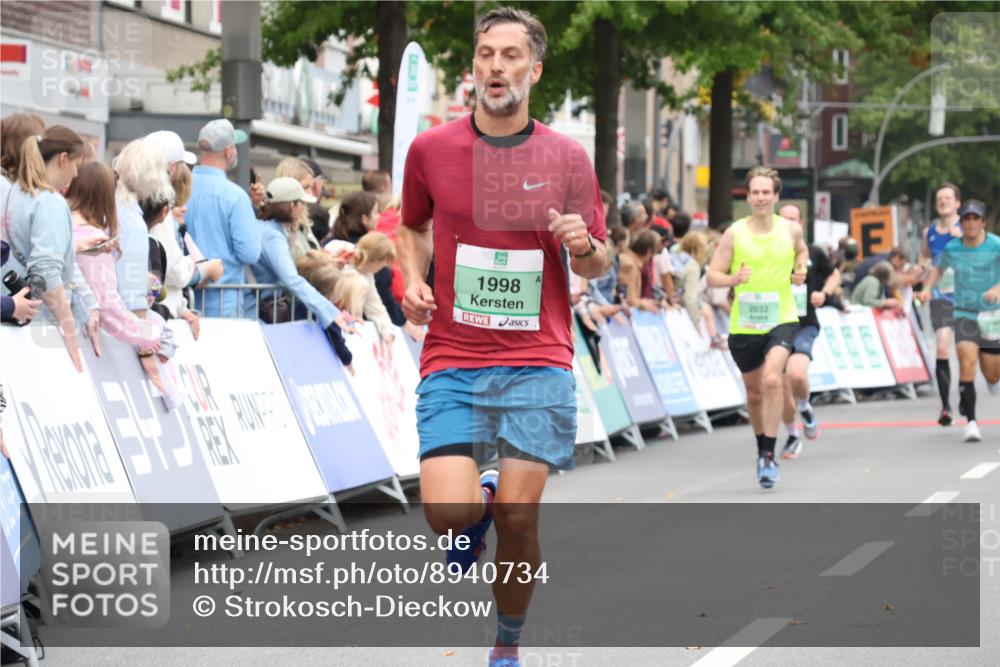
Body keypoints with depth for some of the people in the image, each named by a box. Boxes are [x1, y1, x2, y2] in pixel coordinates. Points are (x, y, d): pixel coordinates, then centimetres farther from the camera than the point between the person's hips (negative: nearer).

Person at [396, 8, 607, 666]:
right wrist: (413, 279, 2)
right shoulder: (431, 149, 3)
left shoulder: (567, 157, 2)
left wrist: (584, 246, -12)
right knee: (447, 512, -14)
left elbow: (597, 264, 11)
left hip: (538, 364, 0)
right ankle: (480, 506, 25)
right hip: (452, 360, 0)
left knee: (519, 518, -3)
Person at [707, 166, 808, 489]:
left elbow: (802, 251, 24)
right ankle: (762, 448, 39)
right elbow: (712, 276, -3)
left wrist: (800, 270, 4)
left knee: (772, 380, -24)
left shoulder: (791, 229, 0)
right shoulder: (734, 233, -4)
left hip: (781, 320, -1)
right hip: (744, 325, 1)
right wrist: (733, 279, -24)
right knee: (754, 392, 14)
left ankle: (769, 456, -20)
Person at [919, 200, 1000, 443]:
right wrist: (928, 288, 1)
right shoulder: (951, 249, -2)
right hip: (964, 313, 1)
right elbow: (939, 268, 19)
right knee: (967, 360, -23)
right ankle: (970, 421, -20)